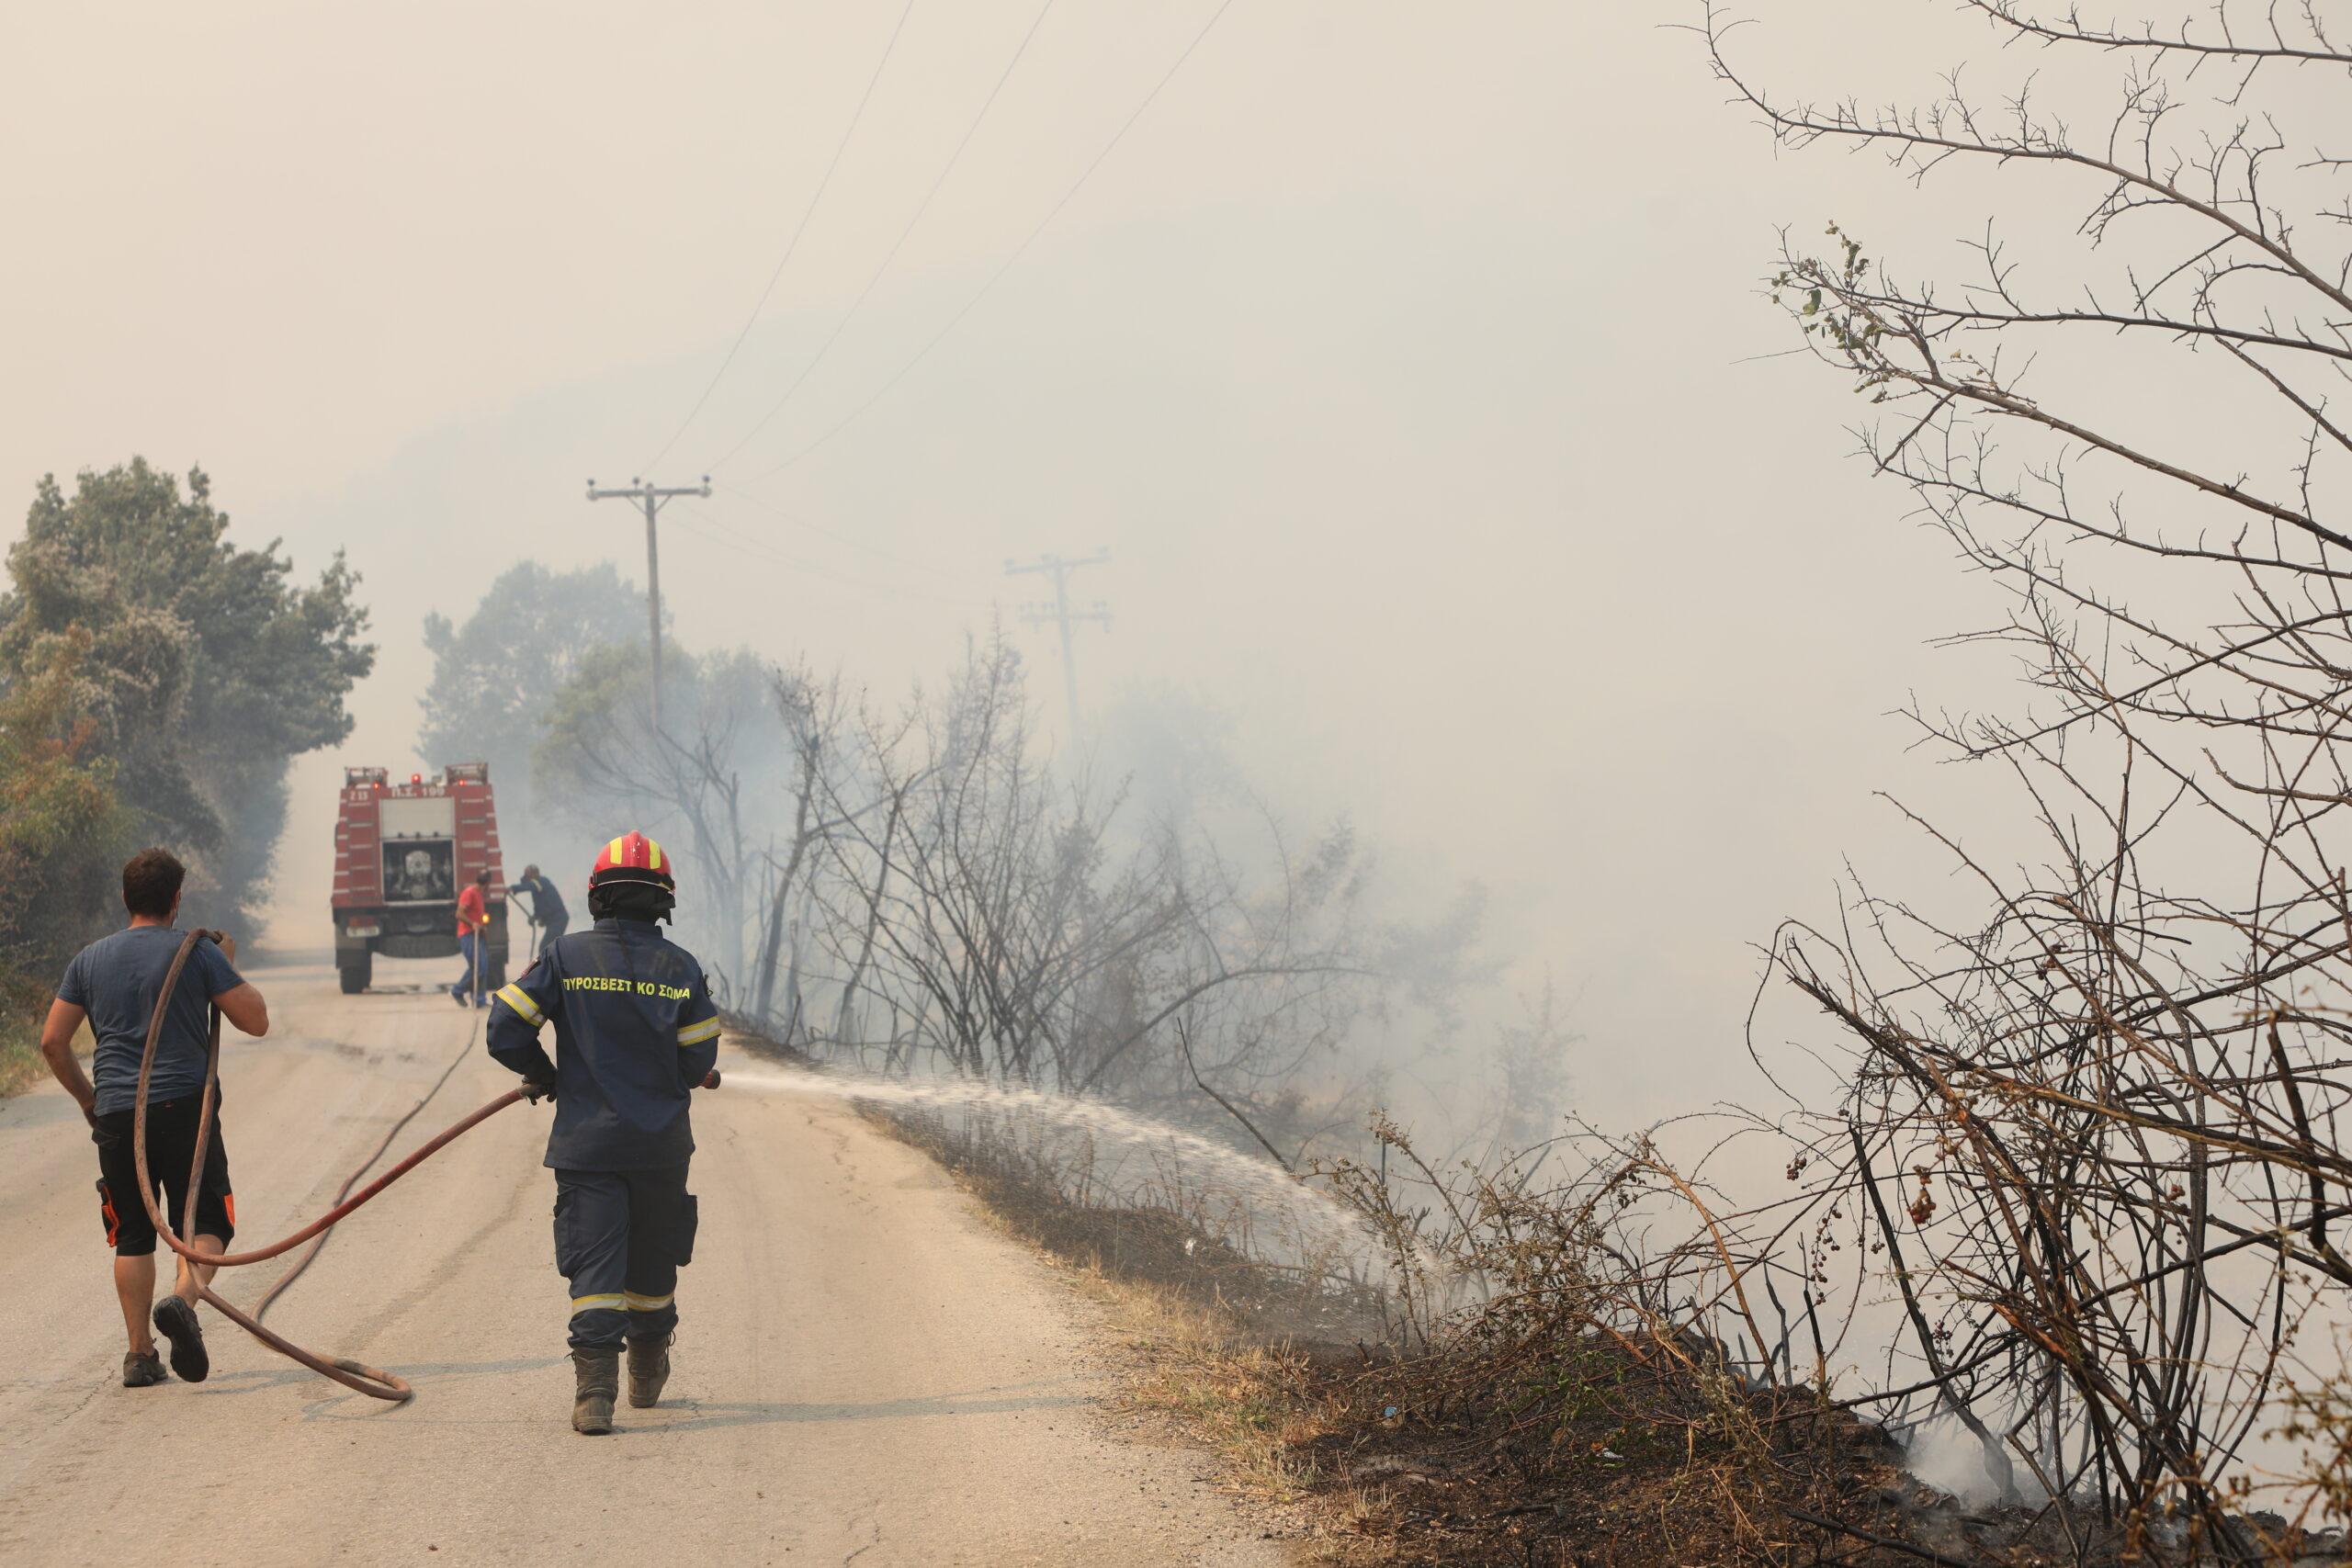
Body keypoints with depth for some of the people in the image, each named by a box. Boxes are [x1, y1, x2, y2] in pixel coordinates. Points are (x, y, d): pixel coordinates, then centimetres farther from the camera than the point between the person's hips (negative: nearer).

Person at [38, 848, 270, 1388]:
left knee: (133, 1236, 11)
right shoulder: (198, 953, -2)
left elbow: (52, 1042, 8)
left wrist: (86, 1098, 22)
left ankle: (139, 1354, 7)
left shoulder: (90, 959, 8)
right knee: (206, 1223, 5)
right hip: (184, 1107, -3)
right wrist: (229, 968, 15)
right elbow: (256, 1020, -1)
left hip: (116, 1115, 3)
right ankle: (184, 1299, -24)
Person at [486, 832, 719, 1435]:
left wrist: (543, 1076, 12)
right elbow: (698, 1062, -1)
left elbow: (505, 1030, -7)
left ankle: (595, 1387, -16)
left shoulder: (566, 956, -6)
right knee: (653, 1261, 18)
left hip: (586, 1141, -1)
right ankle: (647, 1376, 33)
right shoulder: (681, 967, -3)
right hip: (661, 1145, 2)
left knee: (594, 1265, -2)